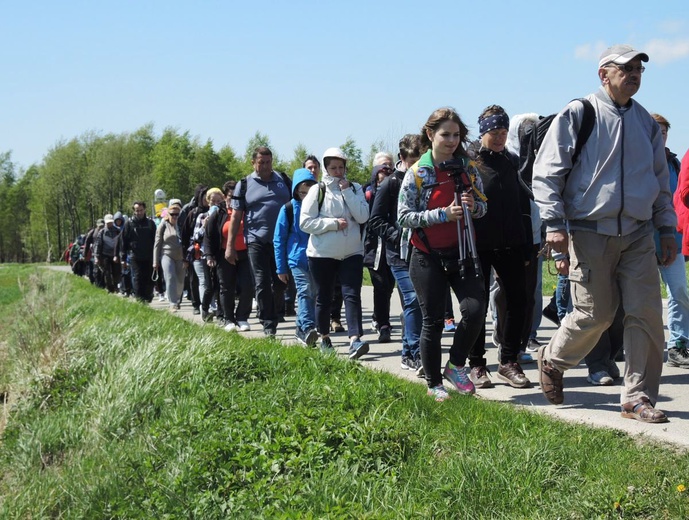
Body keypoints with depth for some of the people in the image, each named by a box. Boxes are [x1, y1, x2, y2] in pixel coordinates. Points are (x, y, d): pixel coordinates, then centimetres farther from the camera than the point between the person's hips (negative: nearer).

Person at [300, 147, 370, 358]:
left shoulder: (355, 188, 6)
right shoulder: (317, 190, -1)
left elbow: (363, 216, -8)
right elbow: (305, 222, -9)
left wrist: (347, 191, -11)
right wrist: (334, 223, -15)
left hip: (351, 252, 1)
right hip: (322, 253, -1)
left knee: (352, 295, -12)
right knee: (324, 298, 9)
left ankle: (355, 340, -20)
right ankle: (324, 338, 26)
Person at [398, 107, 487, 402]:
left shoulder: (467, 168, 4)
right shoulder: (417, 174, -6)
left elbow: (483, 206, 12)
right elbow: (404, 217, -11)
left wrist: (474, 207, -13)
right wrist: (443, 214, -21)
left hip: (461, 253, 3)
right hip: (428, 257, -3)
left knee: (475, 308, -12)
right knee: (433, 320, 4)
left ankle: (456, 366, 11)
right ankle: (434, 384, 18)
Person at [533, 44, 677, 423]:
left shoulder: (646, 122, 14)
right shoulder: (578, 114, -2)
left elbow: (661, 180, 23)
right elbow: (546, 171, -4)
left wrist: (667, 228, 17)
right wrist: (554, 223, -11)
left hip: (638, 234, 5)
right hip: (591, 232, -4)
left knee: (647, 313, -3)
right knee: (596, 313, -2)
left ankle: (638, 397, 7)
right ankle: (551, 360, 27)